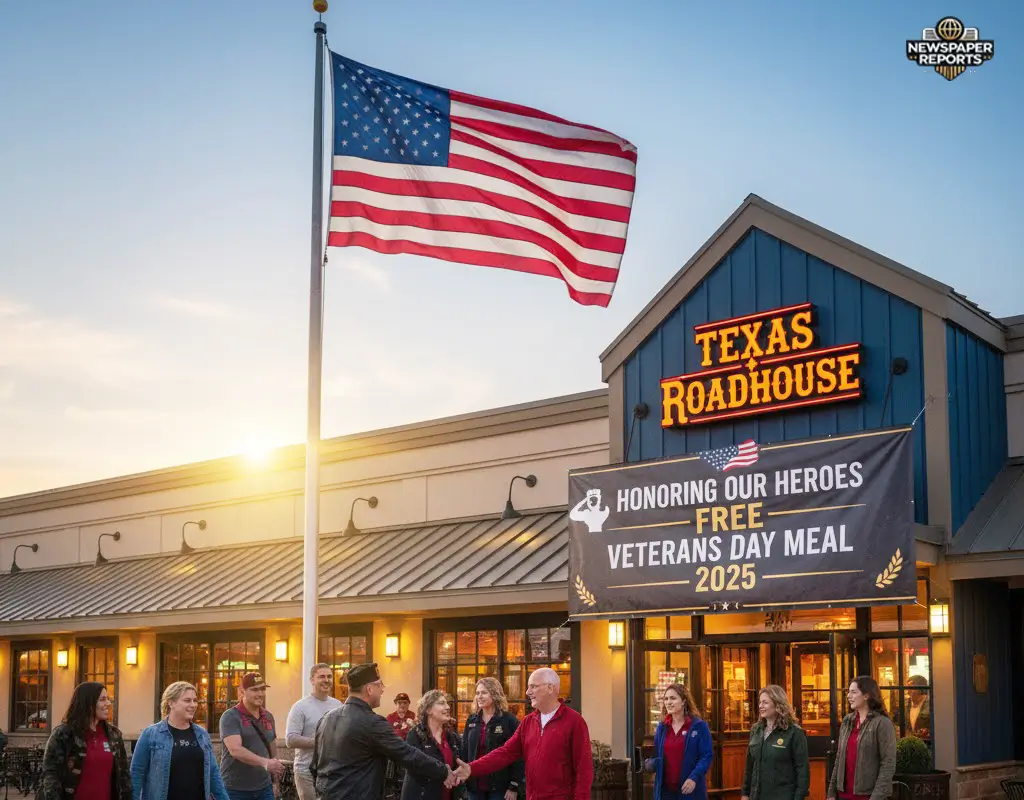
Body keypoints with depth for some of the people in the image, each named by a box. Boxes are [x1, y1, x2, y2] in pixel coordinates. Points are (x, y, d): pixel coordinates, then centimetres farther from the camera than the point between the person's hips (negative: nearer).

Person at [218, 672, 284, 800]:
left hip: (264, 787, 5)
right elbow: (235, 749, -23)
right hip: (236, 789, -5)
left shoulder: (268, 717, 11)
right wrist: (265, 762, -35)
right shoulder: (231, 717, -9)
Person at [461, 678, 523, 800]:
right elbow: (464, 752, 13)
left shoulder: (509, 720, -5)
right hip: (475, 785, 5)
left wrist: (514, 786, -13)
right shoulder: (472, 720, 10)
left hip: (499, 786, -5)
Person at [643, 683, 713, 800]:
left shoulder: (699, 726, -5)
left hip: (690, 790, -4)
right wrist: (650, 763, -6)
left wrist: (694, 778, -21)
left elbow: (707, 755, -8)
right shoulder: (661, 727, 11)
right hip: (665, 789, 4)